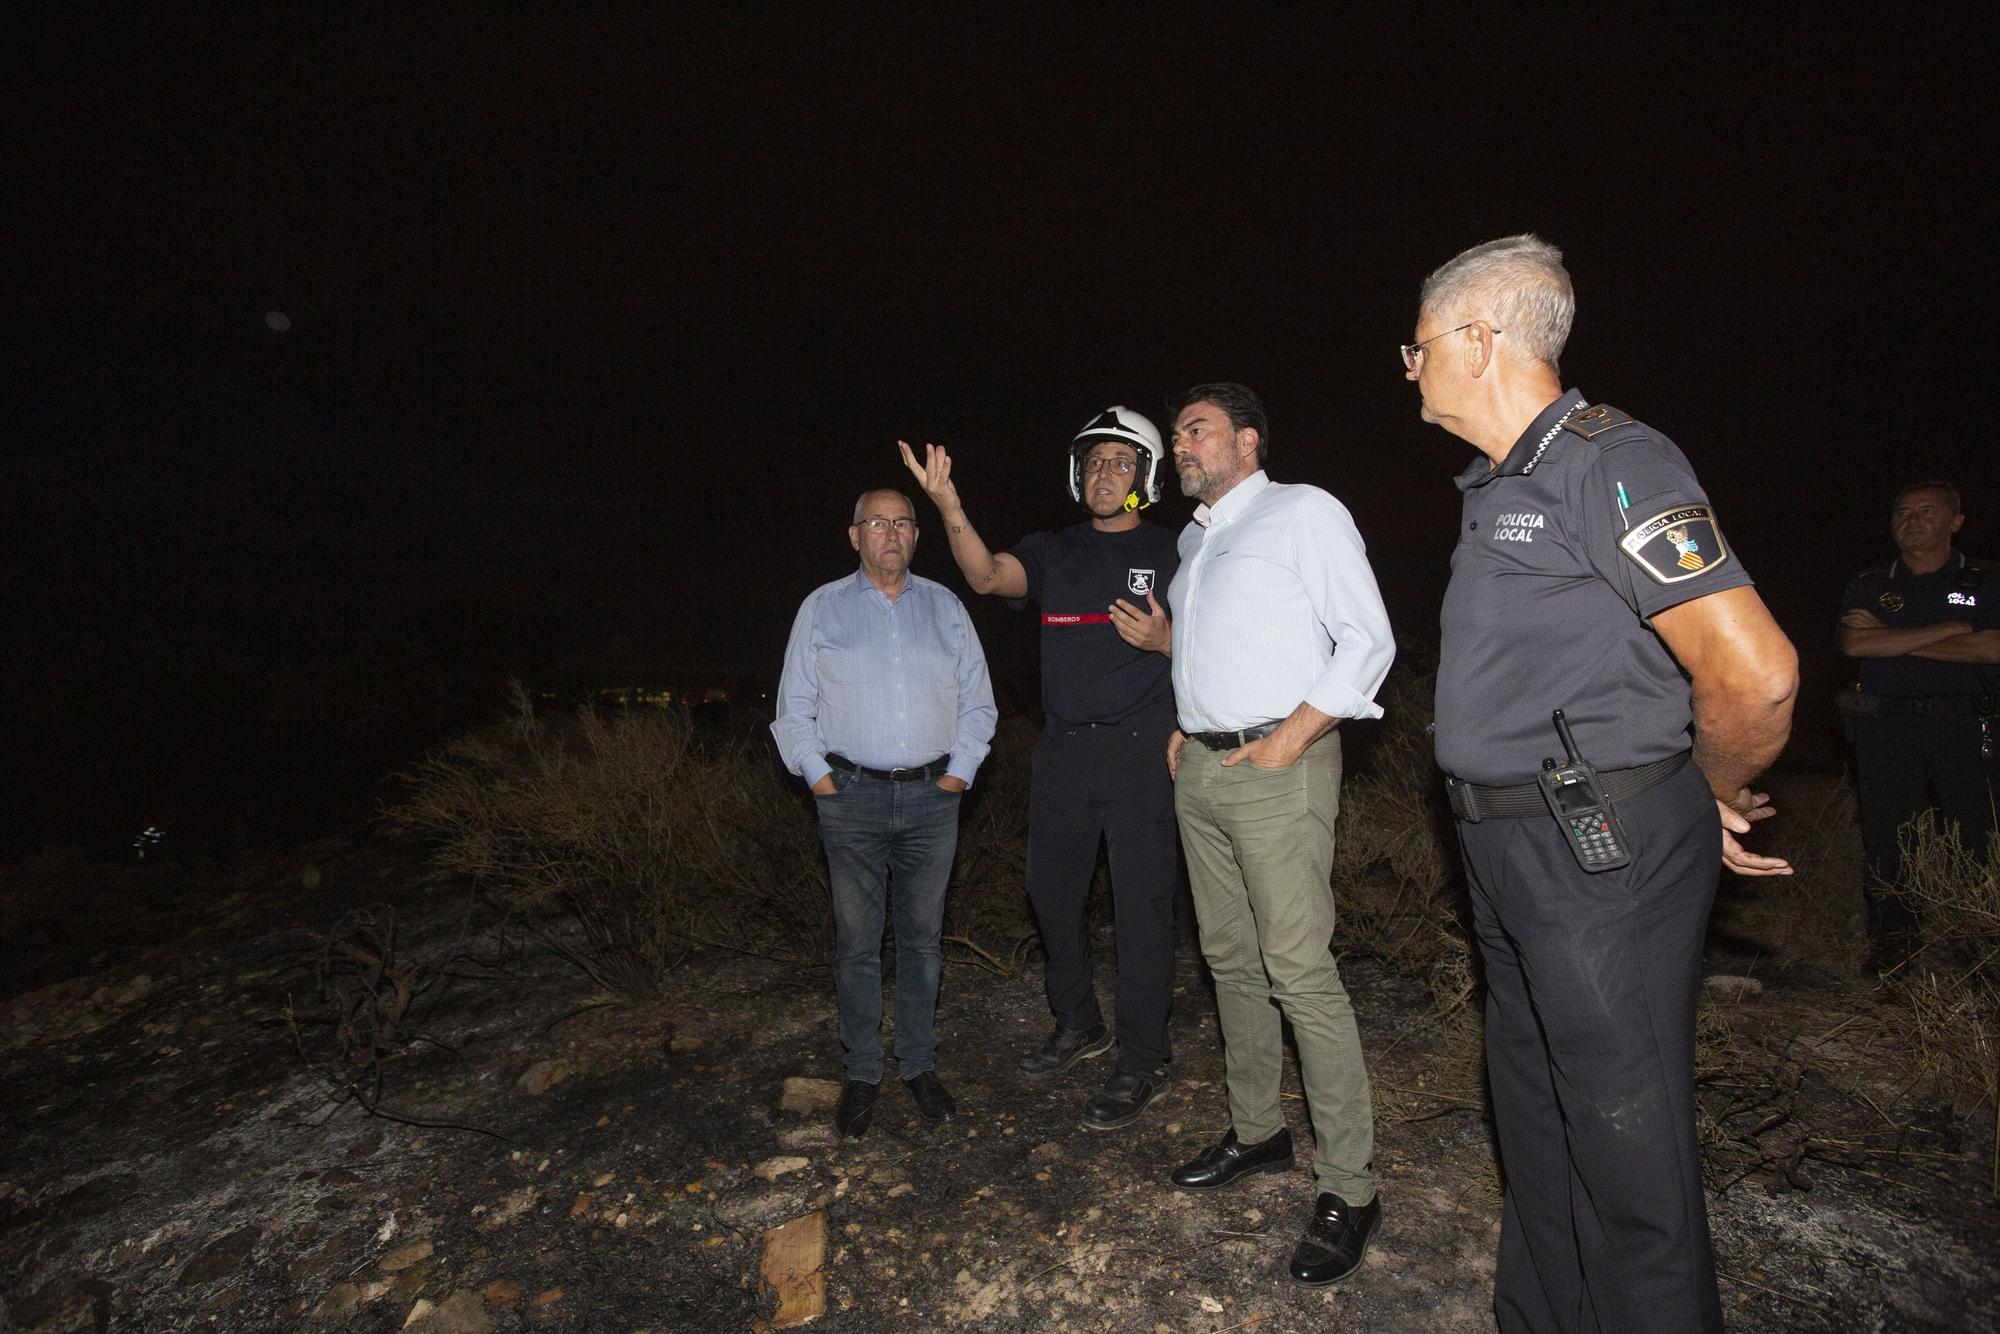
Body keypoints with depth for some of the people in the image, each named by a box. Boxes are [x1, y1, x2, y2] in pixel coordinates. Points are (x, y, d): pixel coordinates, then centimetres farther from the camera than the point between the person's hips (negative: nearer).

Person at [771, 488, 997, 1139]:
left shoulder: (945, 607, 11)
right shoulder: (822, 608, 6)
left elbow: (978, 700, 11)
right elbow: (795, 707, 6)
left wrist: (960, 771, 2)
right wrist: (820, 778, -3)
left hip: (932, 797, 2)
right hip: (852, 798, -1)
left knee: (922, 937, 9)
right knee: (857, 942, 4)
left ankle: (919, 1065, 24)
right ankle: (861, 1073, 19)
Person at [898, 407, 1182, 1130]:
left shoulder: (1170, 553, 3)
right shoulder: (1052, 551, 11)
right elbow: (989, 576, -10)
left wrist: (1164, 639, -19)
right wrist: (950, 507, -26)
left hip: (1140, 748, -4)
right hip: (1063, 747, 5)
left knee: (1142, 900, 0)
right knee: (1052, 889, 13)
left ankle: (1143, 1061, 15)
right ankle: (1078, 1024, 34)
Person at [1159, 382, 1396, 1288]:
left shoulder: (1303, 512, -2)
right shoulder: (1194, 539, 19)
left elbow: (1368, 642, -9)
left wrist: (1290, 738, -16)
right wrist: (1184, 725, 13)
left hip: (1276, 765, -7)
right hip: (1199, 769, 8)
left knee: (1299, 970, -8)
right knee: (1230, 960, 13)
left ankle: (1349, 1188, 5)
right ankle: (1256, 1133, 29)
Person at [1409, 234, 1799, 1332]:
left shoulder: (1610, 463, -16)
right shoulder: (1496, 488, 13)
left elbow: (1754, 674, -22)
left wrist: (1718, 797, -6)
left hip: (1603, 855, -9)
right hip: (1509, 853, 10)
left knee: (1625, 1138, 5)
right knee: (1533, 1114, 21)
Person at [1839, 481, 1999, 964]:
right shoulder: (1868, 587, 12)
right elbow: (1855, 644, -6)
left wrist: (1892, 640, -8)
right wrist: (1952, 628, -7)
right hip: (1889, 727, 0)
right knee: (1887, 836, 2)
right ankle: (1891, 944, 11)